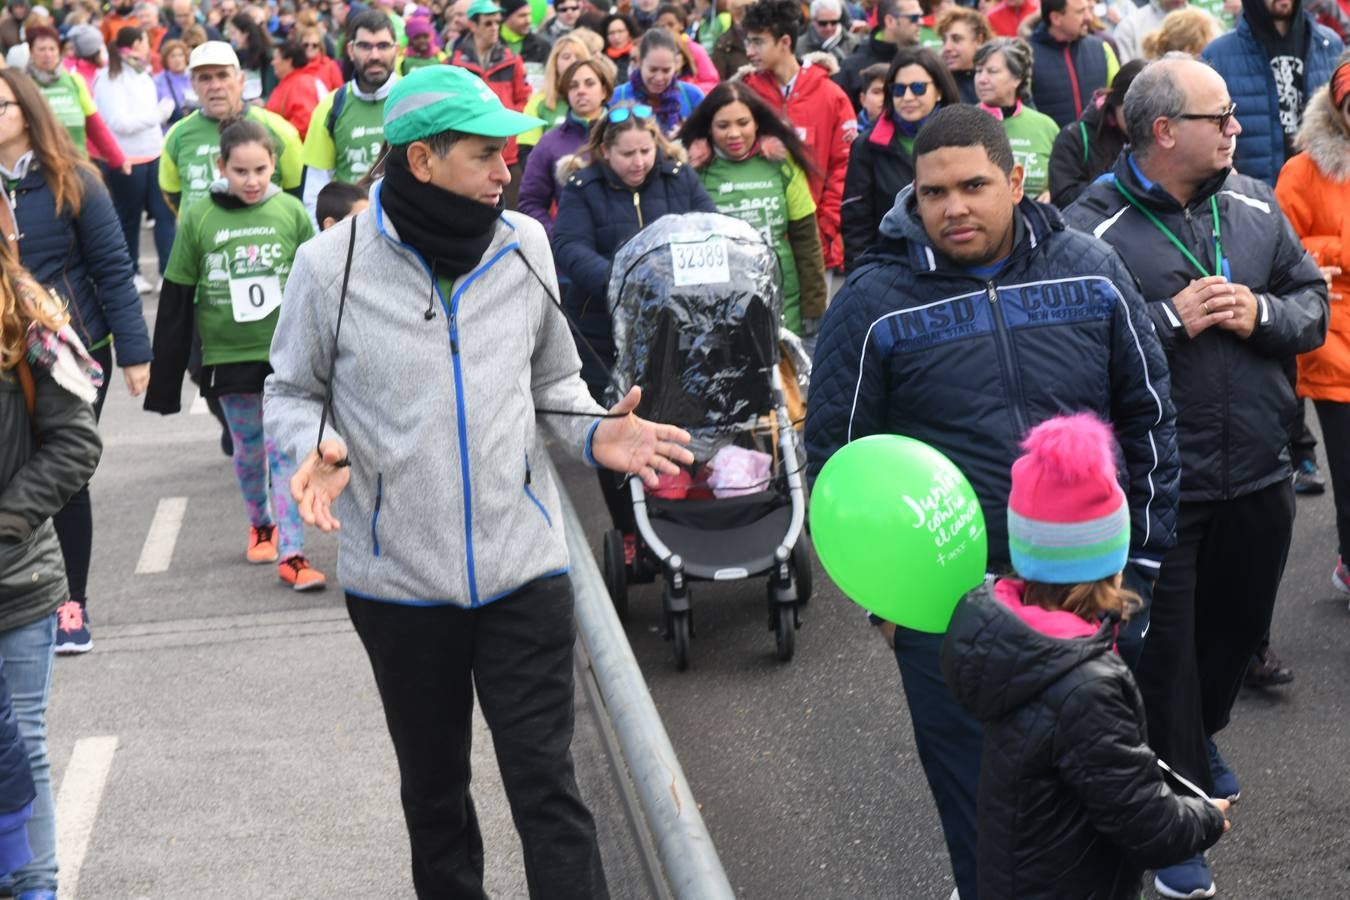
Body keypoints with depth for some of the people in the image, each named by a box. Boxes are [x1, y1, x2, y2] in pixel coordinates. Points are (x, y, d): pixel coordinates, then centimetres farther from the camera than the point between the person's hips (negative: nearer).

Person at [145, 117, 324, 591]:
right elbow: (176, 302, 1)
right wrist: (165, 375, 1)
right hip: (228, 356, 1)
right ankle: (260, 525, 36)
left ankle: (291, 553, -1)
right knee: (248, 449, 13)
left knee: (286, 450, -3)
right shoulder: (198, 218, -3)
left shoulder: (292, 212, -4)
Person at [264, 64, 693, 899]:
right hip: (398, 580, 0)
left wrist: (594, 433, -7)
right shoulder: (331, 263, -8)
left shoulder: (523, 246, 0)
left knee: (548, 788, -2)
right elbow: (293, 391, 4)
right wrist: (317, 449, -17)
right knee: (435, 790, 17)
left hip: (523, 569, 1)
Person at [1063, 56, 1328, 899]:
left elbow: (1313, 306, 7)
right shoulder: (1093, 226, -15)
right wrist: (1171, 321, -23)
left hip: (1260, 472, 5)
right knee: (1165, 643, 7)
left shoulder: (1255, 204, 2)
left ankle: (1199, 733, 51)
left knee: (1239, 623, 22)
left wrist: (1260, 315, -13)